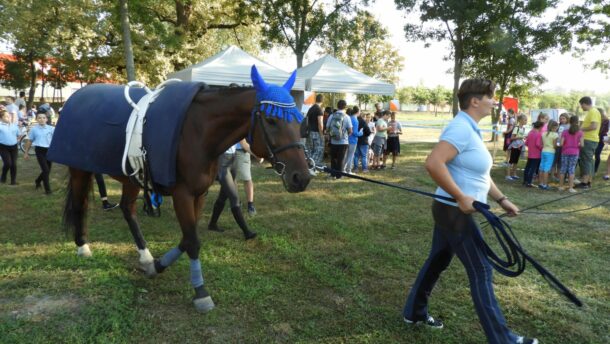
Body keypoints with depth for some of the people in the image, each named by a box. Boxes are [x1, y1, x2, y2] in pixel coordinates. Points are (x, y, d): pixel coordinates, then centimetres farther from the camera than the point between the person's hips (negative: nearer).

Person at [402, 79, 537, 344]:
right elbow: (433, 163, -34)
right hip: (456, 213, -10)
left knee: (438, 261, 19)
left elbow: (479, 173, 20)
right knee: (482, 272, 0)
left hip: (452, 211, 10)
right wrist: (461, 197, -28)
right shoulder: (461, 128, -21)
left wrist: (501, 199, 16)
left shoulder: (471, 129, 12)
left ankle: (414, 312, 33)